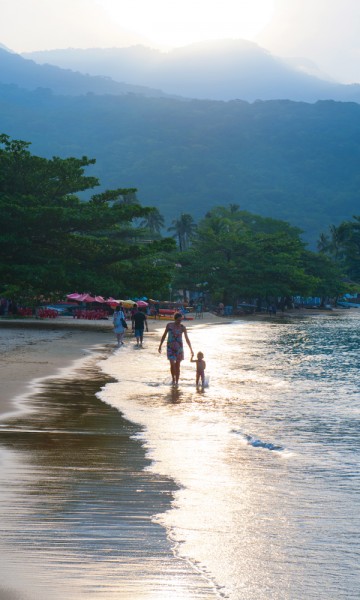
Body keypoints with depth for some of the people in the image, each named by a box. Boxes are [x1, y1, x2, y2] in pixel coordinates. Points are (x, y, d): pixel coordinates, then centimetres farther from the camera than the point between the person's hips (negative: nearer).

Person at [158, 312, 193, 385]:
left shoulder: (182, 327, -6)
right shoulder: (169, 325, -4)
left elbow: (187, 339, -8)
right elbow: (164, 336, 7)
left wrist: (191, 350, -14)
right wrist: (160, 345, 11)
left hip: (179, 348, 0)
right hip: (170, 348, 0)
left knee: (177, 365, 2)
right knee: (172, 364, -10)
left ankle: (177, 382, 12)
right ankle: (173, 379, 11)